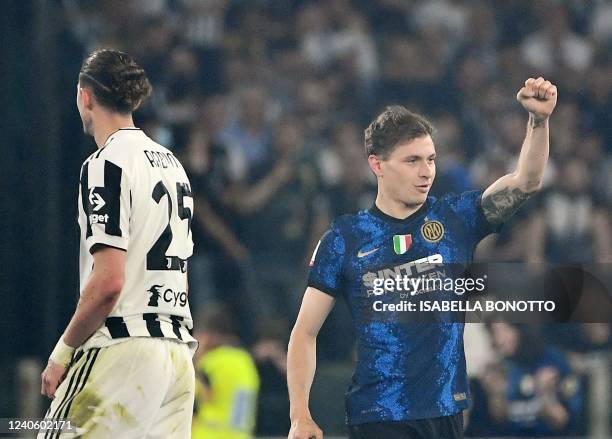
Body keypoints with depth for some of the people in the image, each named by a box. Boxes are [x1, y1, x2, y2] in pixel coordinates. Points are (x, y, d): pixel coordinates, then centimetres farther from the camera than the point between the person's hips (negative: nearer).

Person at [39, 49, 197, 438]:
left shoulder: (106, 165, -9)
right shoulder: (171, 163, 18)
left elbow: (108, 282, -17)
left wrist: (62, 352, -8)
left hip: (124, 348, -8)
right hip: (179, 348, 8)